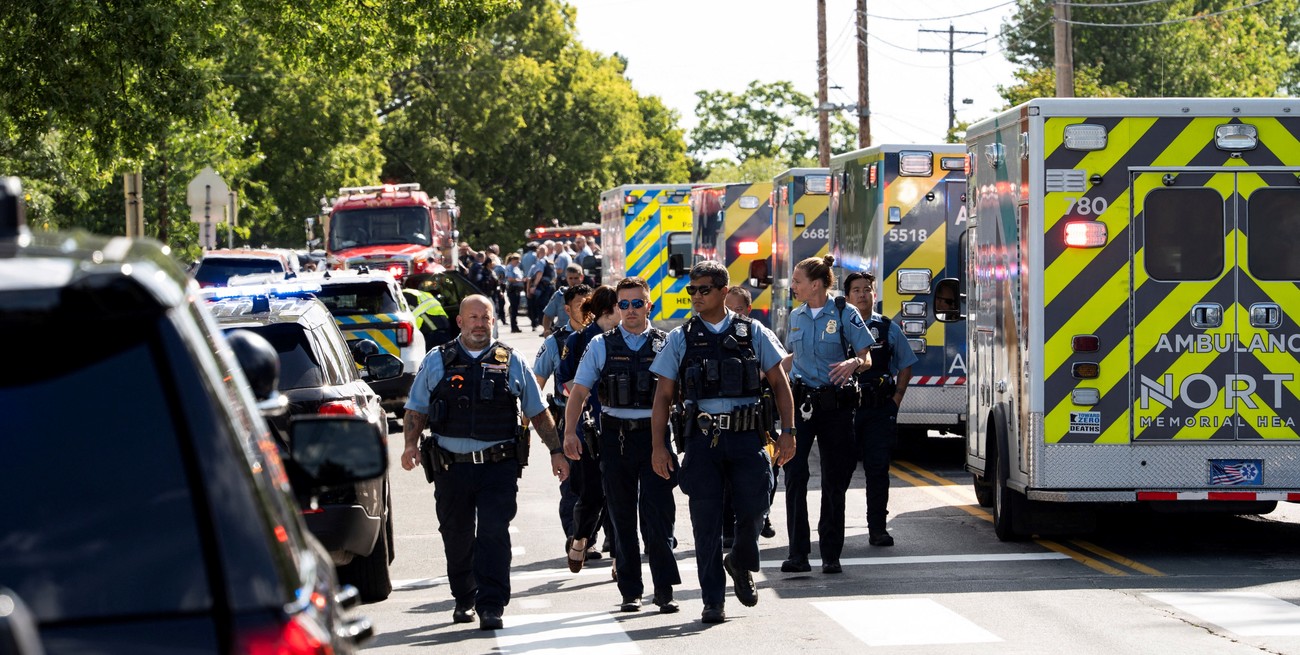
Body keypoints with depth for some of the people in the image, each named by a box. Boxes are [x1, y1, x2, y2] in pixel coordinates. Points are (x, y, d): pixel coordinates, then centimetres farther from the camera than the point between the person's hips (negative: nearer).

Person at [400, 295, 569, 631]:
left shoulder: (511, 363, 10)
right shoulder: (436, 361, 9)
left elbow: (538, 412, 15)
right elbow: (416, 409, 10)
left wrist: (556, 451, 10)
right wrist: (411, 444, -6)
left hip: (499, 467, -1)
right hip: (451, 468, 1)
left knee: (494, 534, -12)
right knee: (457, 538, 9)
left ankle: (491, 606, -12)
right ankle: (464, 600, 27)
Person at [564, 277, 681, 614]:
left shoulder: (666, 344, 6)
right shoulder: (601, 345, 7)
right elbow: (579, 391, 5)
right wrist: (569, 432, -7)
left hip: (656, 436, -1)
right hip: (615, 438, 1)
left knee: (658, 515, -8)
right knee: (622, 517, 6)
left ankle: (664, 589, -4)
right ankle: (630, 592, 13)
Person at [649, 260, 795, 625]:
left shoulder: (752, 332, 7)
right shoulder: (680, 339, 7)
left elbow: (778, 382, 10)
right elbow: (663, 395, 7)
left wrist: (788, 431, 1)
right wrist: (658, 446, -1)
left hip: (745, 435, 0)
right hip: (701, 439, 0)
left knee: (754, 508, -7)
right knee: (706, 522, 0)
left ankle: (740, 564, 26)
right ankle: (712, 602, 8)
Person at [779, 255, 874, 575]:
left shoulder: (845, 313, -4)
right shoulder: (796, 316, 11)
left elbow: (867, 357, -4)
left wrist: (853, 363, -24)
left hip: (835, 404, -3)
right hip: (800, 401, 3)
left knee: (834, 480, 3)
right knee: (795, 475, -9)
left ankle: (831, 554, 11)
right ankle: (798, 554, -10)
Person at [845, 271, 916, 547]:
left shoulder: (889, 329, 9)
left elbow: (905, 368, 15)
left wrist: (895, 400, 3)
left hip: (880, 410, 1)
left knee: (878, 468, -1)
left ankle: (877, 528, 5)